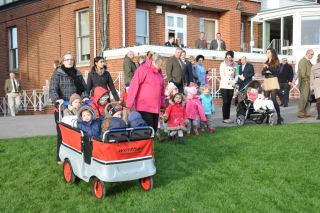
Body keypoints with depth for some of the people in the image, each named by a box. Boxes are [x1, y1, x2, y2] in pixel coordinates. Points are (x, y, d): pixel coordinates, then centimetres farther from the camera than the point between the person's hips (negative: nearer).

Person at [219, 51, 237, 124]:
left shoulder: (235, 64, 9)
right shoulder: (223, 64, 0)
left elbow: (236, 74, 8)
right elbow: (222, 75, -7)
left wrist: (234, 82, -8)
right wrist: (229, 81, -15)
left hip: (231, 86, 3)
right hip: (224, 85, -3)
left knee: (229, 102, 5)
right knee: (225, 102, -7)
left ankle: (228, 117, 11)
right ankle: (224, 118, -3)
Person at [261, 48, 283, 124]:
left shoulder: (276, 62, 3)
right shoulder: (266, 62, 20)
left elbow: (276, 71, -11)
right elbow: (262, 73, 12)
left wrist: (268, 67, -19)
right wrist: (265, 68, -8)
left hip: (273, 80, -6)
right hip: (266, 81, 6)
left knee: (273, 99, -16)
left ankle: (279, 116, -8)